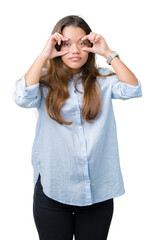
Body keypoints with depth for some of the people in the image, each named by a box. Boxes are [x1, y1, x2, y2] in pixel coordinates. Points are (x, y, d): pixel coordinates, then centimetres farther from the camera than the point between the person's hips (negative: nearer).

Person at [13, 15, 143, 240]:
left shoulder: (102, 81, 4)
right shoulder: (45, 81, 0)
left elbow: (133, 90, -11)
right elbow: (23, 98, -19)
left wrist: (108, 53, -11)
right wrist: (44, 56, -16)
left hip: (99, 189, 2)